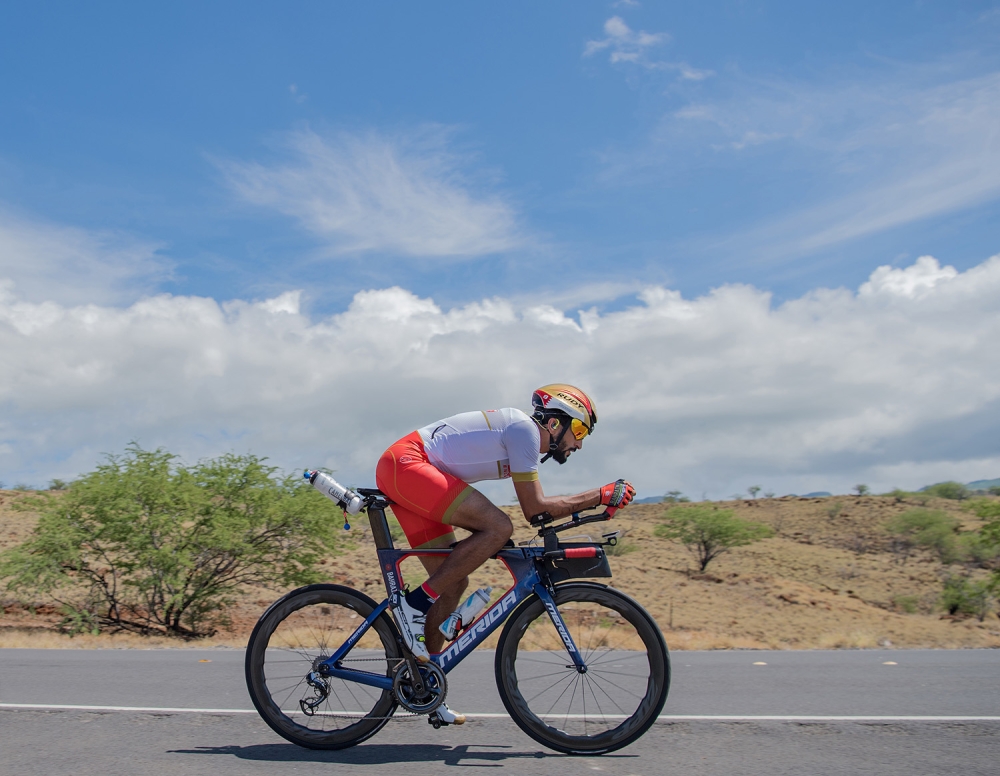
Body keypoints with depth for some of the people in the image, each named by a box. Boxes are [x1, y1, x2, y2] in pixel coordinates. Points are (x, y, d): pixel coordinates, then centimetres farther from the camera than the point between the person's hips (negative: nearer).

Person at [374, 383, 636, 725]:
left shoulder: (517, 431, 19)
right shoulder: (524, 428, -9)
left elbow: (532, 507, 23)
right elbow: (534, 508, -11)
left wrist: (592, 504, 18)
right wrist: (599, 496, -5)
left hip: (400, 476, 10)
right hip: (404, 464, -10)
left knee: (453, 582, 9)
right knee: (498, 527, -22)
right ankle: (415, 604, -15)